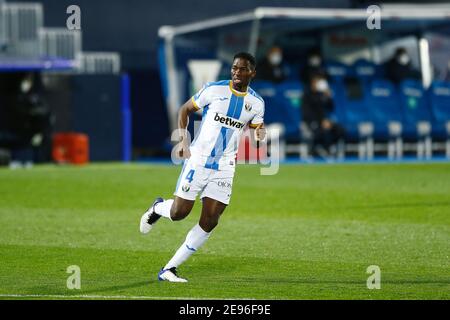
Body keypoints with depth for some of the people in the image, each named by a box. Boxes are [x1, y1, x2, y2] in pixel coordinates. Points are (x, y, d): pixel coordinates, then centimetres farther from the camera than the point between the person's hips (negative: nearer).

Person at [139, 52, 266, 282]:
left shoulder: (256, 103, 3)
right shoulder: (214, 90, -6)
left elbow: (257, 130, 14)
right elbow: (185, 110, 4)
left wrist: (260, 134, -11)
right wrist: (183, 140, -8)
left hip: (224, 168, 3)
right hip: (198, 159, -3)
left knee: (209, 222, -5)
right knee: (178, 213, -5)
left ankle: (169, 269, 3)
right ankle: (158, 208, 34)